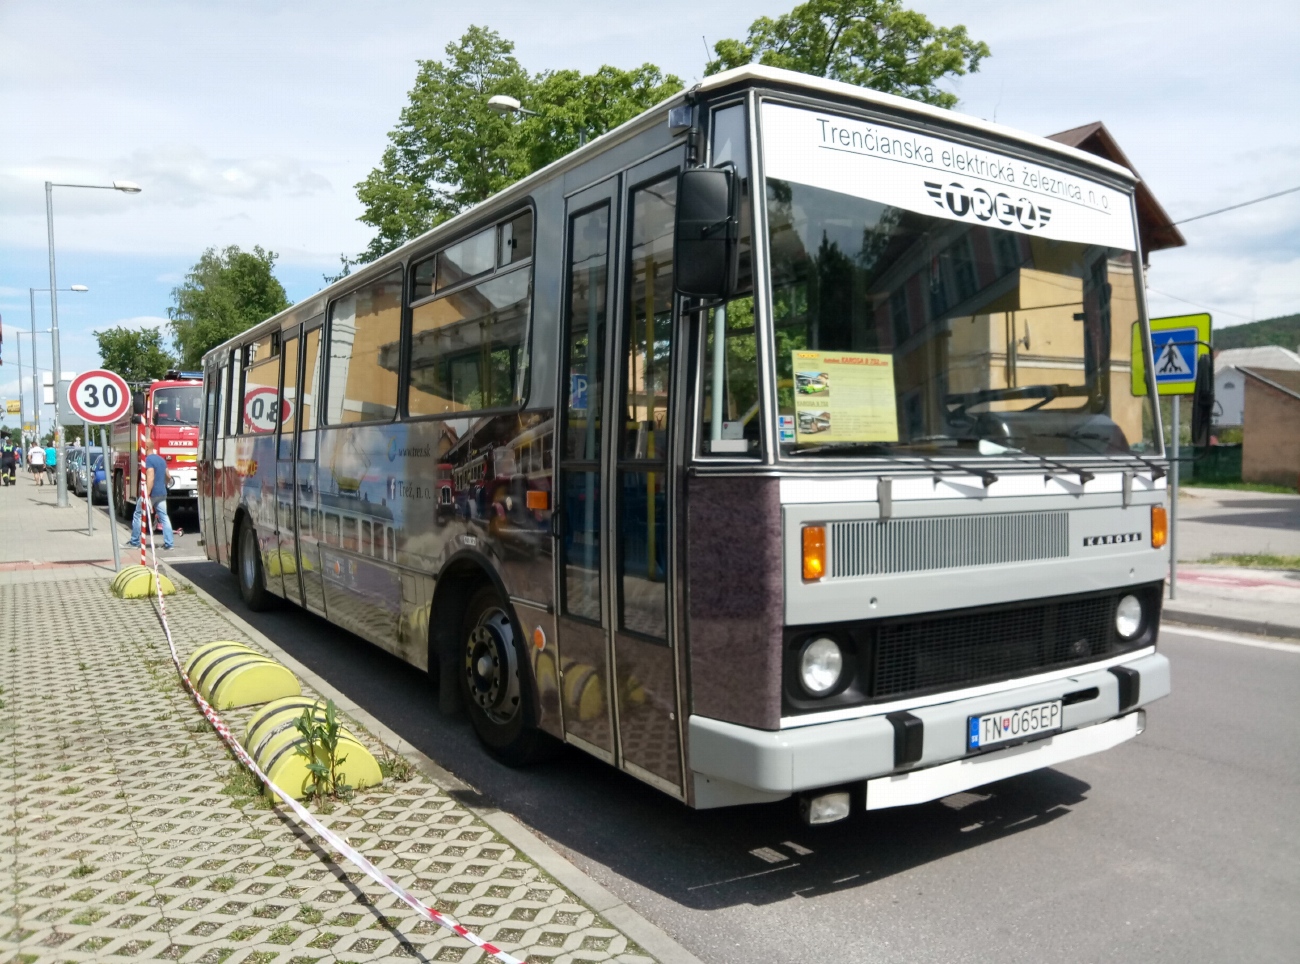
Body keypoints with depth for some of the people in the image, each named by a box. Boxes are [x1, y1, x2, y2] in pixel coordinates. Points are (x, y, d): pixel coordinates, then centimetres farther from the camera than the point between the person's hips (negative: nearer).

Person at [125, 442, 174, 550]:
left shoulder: (148, 460, -13)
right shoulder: (162, 460, 12)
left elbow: (150, 478, -22)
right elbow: (167, 477, 20)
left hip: (151, 493, -7)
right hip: (162, 493, 7)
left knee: (138, 516, 8)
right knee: (164, 517, 4)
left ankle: (134, 542, 15)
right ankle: (168, 543, -2)